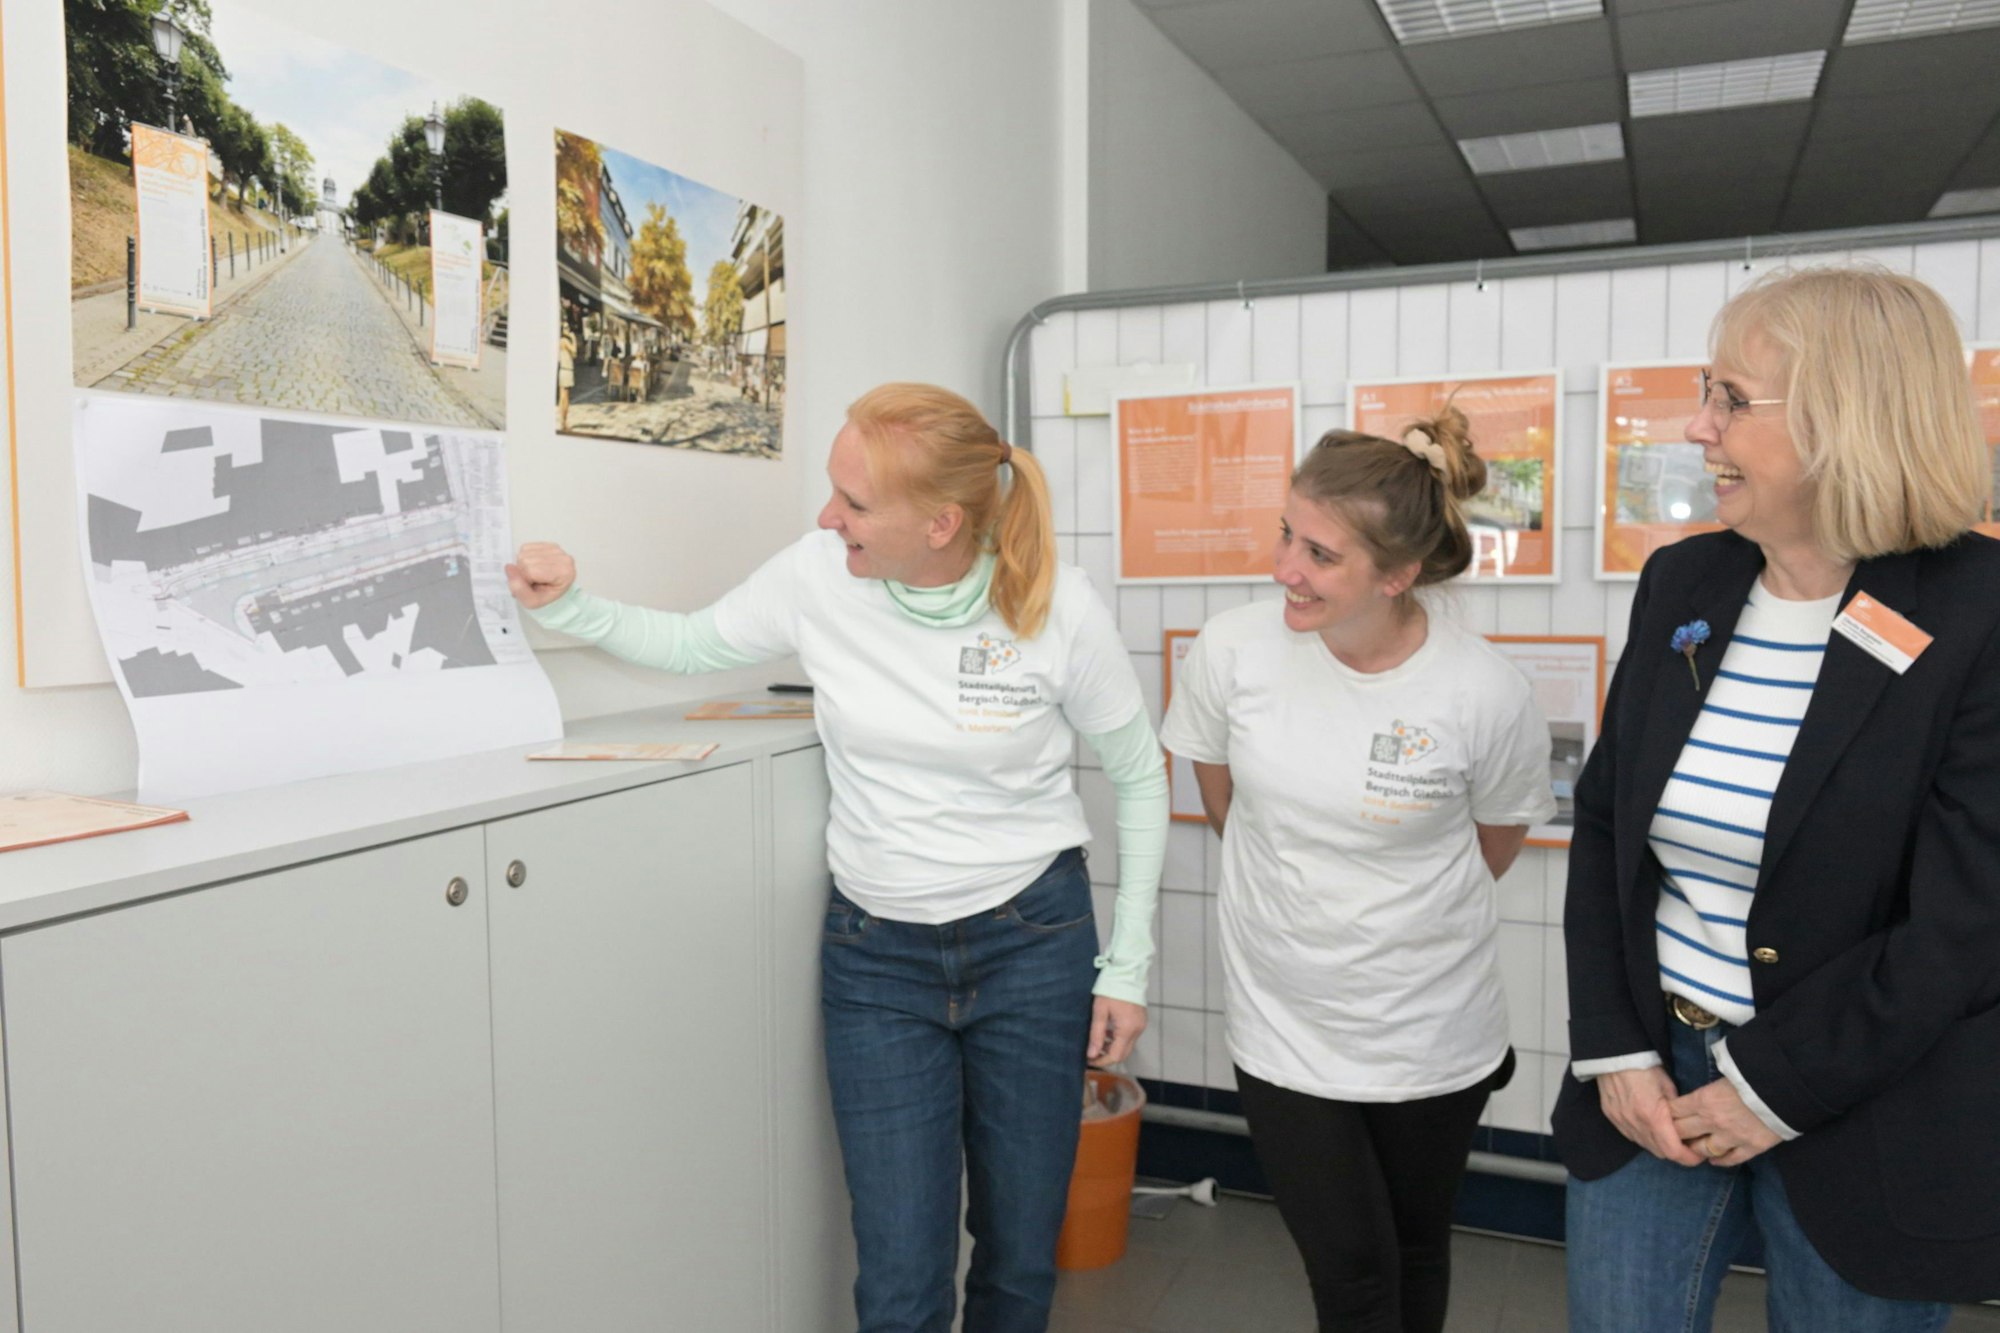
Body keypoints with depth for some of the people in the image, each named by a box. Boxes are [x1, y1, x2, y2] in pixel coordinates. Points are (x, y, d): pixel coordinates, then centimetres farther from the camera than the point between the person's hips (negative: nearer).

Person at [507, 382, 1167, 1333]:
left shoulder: (1058, 605, -15)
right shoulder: (820, 575, -10)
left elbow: (1140, 777, -1)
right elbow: (689, 644, 9)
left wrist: (1127, 967, 0)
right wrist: (567, 607, -8)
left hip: (1033, 944, -1)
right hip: (874, 957, 1)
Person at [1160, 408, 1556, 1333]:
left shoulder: (1486, 693, -20)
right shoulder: (1232, 651, -16)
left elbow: (1497, 841, 0)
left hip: (1433, 1035, 0)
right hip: (1284, 1024, 1)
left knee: (1415, 1248, 22)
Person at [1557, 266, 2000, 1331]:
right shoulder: (1680, 584, 1)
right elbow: (1603, 823, 3)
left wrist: (1776, 1088, -14)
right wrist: (1613, 1047, -4)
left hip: (1862, 1117, -4)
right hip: (1654, 1066, 4)